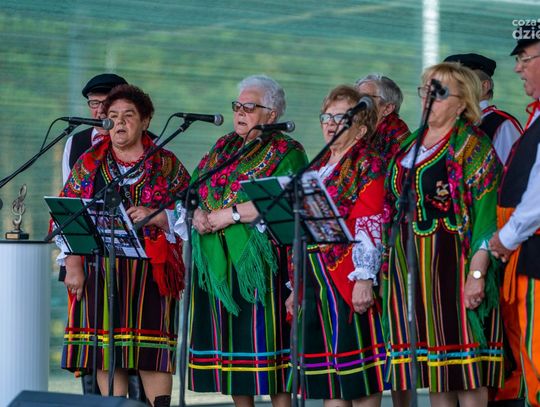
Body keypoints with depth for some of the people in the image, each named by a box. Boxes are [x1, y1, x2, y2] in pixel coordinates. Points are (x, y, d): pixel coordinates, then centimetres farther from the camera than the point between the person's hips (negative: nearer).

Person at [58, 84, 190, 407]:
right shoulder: (89, 163, 11)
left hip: (151, 270, -2)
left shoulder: (167, 165, 8)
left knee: (153, 348, -6)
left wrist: (155, 217, -15)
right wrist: (73, 265, -4)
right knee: (105, 344, -1)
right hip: (100, 271, 2)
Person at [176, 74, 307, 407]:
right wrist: (197, 213, -3)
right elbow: (193, 188, 18)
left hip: (258, 261, -7)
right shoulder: (224, 147, 19)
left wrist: (232, 213, -17)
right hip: (215, 259, 7)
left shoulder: (286, 152, -3)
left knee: (263, 336, -8)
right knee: (229, 338, 7)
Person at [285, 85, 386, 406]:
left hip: (349, 281, -8)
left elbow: (370, 226, -13)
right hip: (316, 278, 8)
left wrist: (365, 278, -21)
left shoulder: (368, 165, -4)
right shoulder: (319, 167, 21)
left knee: (362, 379, -5)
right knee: (327, 376, 7)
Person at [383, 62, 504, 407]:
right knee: (434, 377, 7)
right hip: (409, 266, 7)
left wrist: (477, 274, -20)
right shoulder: (410, 146, 17)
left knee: (466, 374, -6)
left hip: (451, 262, -7)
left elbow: (486, 216, -12)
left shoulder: (473, 146, -5)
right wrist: (386, 268, 15)